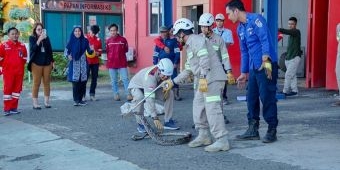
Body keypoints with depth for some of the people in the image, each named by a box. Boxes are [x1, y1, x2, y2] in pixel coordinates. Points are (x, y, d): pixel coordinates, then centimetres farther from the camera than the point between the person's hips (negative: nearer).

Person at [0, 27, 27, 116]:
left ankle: (14, 107, 15)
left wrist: (20, 65, 13)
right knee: (8, 89, -1)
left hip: (19, 71, 4)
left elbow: (24, 57, 17)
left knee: (17, 88, 6)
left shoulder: (22, 46, 6)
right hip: (8, 72, -4)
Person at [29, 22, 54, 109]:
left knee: (47, 82, 5)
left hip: (47, 63, 3)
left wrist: (52, 61, 12)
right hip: (36, 63, -3)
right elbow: (33, 48, -14)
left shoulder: (46, 37, 9)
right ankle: (35, 103, 2)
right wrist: (39, 39, -21)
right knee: (36, 83, -3)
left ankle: (46, 101, 13)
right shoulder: (32, 38, 2)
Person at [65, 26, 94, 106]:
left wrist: (91, 50, -16)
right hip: (74, 64, -1)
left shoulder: (85, 41, 3)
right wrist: (68, 55, -17)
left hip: (83, 64, 2)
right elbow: (66, 51, 3)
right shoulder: (71, 41, 0)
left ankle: (80, 99, 10)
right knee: (75, 82, -4)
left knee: (83, 82, 1)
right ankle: (76, 100, 2)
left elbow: (89, 52, 6)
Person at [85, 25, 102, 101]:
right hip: (86, 61, -4)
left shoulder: (98, 40, 9)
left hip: (95, 62, 4)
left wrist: (98, 53, -6)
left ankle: (92, 94, 14)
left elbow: (100, 50, 15)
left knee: (94, 78, 6)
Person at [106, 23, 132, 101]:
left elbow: (126, 50, 7)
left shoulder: (123, 39, -2)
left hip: (122, 63, -2)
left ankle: (128, 94, -1)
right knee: (114, 80, 7)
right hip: (111, 63, 2)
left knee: (125, 79, -4)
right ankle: (116, 94, 15)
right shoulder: (108, 41, 6)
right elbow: (107, 51, 12)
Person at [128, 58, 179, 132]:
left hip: (153, 87, 6)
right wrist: (155, 118, -52)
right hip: (136, 86, -6)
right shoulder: (150, 77, -43)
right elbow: (150, 99, -48)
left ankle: (168, 122, -3)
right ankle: (140, 124, -20)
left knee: (170, 93, -12)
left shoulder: (164, 72, -22)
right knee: (139, 98, -39)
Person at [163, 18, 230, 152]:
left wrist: (203, 78, -27)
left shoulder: (196, 40, -7)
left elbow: (205, 59, -21)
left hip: (212, 79, -11)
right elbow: (188, 70, 29)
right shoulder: (189, 46, 25)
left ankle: (222, 141, -11)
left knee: (212, 109, -12)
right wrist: (173, 82, 30)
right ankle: (204, 136, 25)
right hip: (203, 81, 11)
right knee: (198, 106, 14)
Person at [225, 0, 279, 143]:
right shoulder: (240, 29, 16)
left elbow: (265, 40, -19)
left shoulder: (256, 19, -9)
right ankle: (252, 130, 19)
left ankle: (272, 131, 5)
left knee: (267, 98, -5)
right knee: (251, 99, 10)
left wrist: (266, 60, -29)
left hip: (267, 65, -8)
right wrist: (244, 73, 22)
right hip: (253, 68, 8)